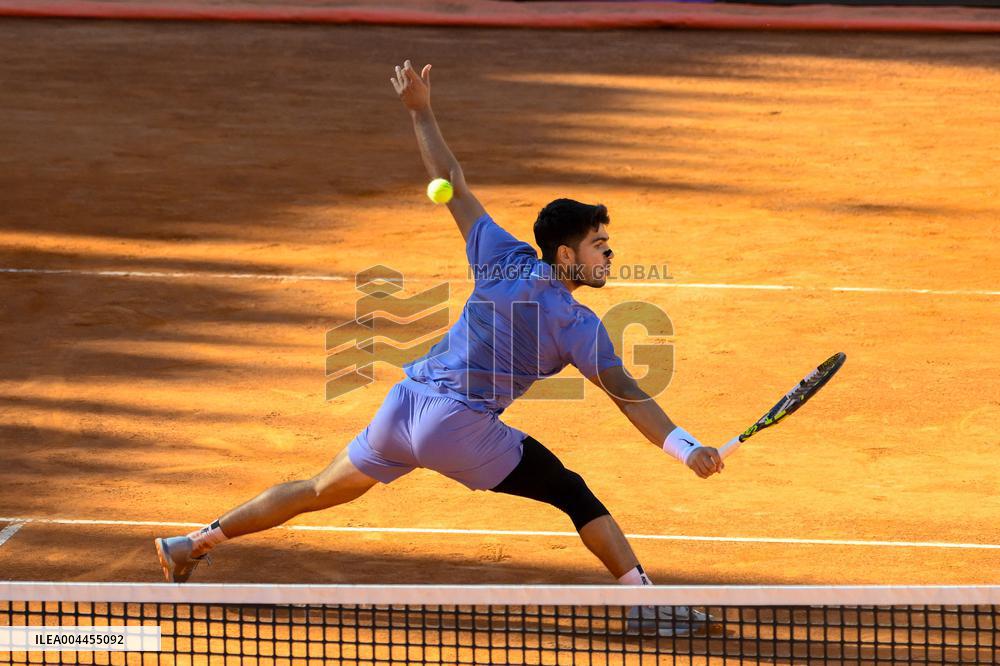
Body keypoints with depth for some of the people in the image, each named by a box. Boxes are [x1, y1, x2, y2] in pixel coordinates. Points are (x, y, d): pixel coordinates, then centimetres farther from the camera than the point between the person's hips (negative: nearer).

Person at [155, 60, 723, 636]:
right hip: (458, 426, -6)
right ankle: (645, 599, -6)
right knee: (575, 494, 1)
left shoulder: (504, 259, 5)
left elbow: (452, 181, 10)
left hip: (404, 401, 6)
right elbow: (629, 398, -14)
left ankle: (191, 545, 25)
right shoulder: (577, 325, -8)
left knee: (319, 491, 19)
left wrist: (421, 111, 19)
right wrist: (686, 447, -18)